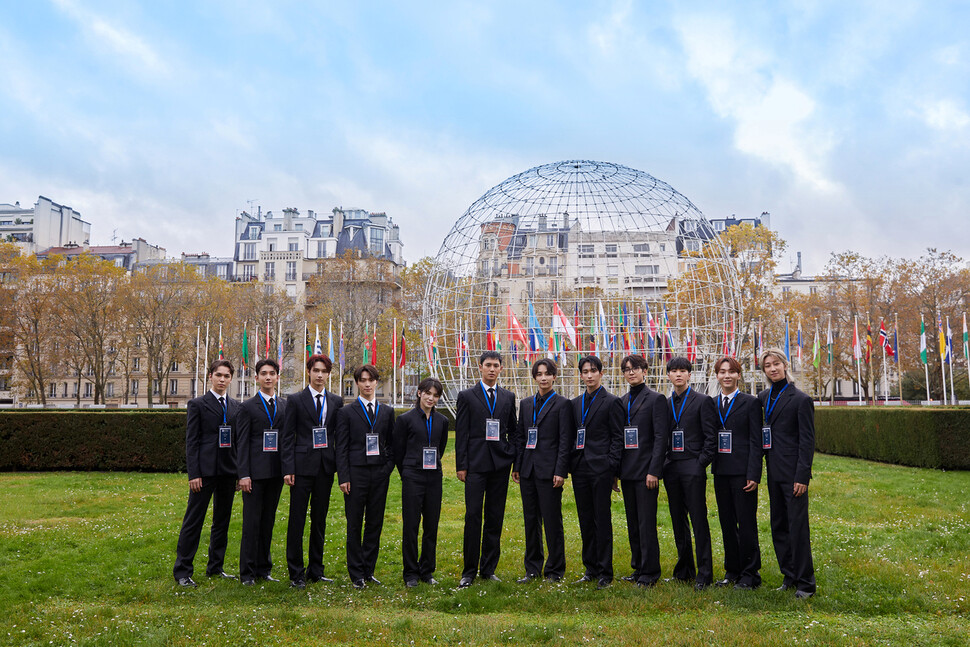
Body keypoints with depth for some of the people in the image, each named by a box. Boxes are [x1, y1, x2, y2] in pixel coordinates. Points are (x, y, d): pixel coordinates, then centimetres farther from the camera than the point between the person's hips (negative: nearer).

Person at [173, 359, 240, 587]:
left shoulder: (236, 406, 13)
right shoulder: (197, 404, -1)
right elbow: (191, 442, -5)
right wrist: (193, 474, -12)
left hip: (229, 471, 5)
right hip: (205, 470, -5)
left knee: (222, 521, 11)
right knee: (193, 521, -2)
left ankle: (215, 567, 22)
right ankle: (182, 571, 6)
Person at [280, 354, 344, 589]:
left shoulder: (337, 401, 9)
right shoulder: (295, 400, 0)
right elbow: (287, 436, -2)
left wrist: (339, 466, 3)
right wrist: (288, 468, -9)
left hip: (326, 466, 3)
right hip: (303, 465, -3)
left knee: (320, 519, 10)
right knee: (297, 520, 1)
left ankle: (316, 570, 21)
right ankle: (296, 573, 10)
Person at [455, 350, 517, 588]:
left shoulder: (508, 397, 12)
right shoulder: (467, 396, 3)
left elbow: (513, 430, 16)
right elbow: (461, 433, 0)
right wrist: (461, 465, -5)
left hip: (500, 464, 3)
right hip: (476, 464, -3)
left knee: (495, 518, 7)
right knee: (473, 517, -4)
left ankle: (488, 568, 17)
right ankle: (469, 571, 6)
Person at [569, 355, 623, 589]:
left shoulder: (611, 402, -3)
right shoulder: (575, 403, 14)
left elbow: (618, 437, -6)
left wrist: (611, 467, -12)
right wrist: (570, 464, 8)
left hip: (600, 468, -6)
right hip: (580, 468, 6)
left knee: (602, 520, -1)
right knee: (586, 521, 11)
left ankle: (605, 572, 7)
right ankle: (590, 569, 21)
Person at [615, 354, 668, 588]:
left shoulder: (656, 399, -5)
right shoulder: (621, 401, 13)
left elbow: (661, 437, -10)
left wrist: (653, 471, -16)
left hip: (645, 470, -6)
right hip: (627, 471, 7)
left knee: (647, 523, -3)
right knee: (632, 523, 13)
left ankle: (650, 572, 6)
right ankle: (638, 567, 23)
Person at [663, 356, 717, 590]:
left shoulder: (703, 401, -2)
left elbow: (711, 437, -5)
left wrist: (701, 464, -11)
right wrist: (663, 465, 5)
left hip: (693, 468, -5)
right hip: (671, 469, 5)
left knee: (699, 521, -4)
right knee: (678, 521, 11)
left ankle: (704, 574, 1)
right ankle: (684, 569, 21)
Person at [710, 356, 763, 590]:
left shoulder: (750, 402, -3)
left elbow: (756, 441, -7)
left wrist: (753, 474, -13)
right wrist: (712, 468, 5)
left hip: (742, 472, -5)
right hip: (720, 472, 5)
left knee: (746, 524, 0)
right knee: (727, 523, 12)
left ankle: (750, 574, 11)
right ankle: (732, 571, 23)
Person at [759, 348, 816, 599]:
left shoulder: (801, 400, -9)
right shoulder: (763, 397, 10)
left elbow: (808, 442, -11)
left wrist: (802, 477, -16)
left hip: (793, 473, -7)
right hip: (774, 472, 7)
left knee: (798, 527, -3)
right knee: (778, 527, 12)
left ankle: (805, 583, 7)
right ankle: (789, 576, 24)